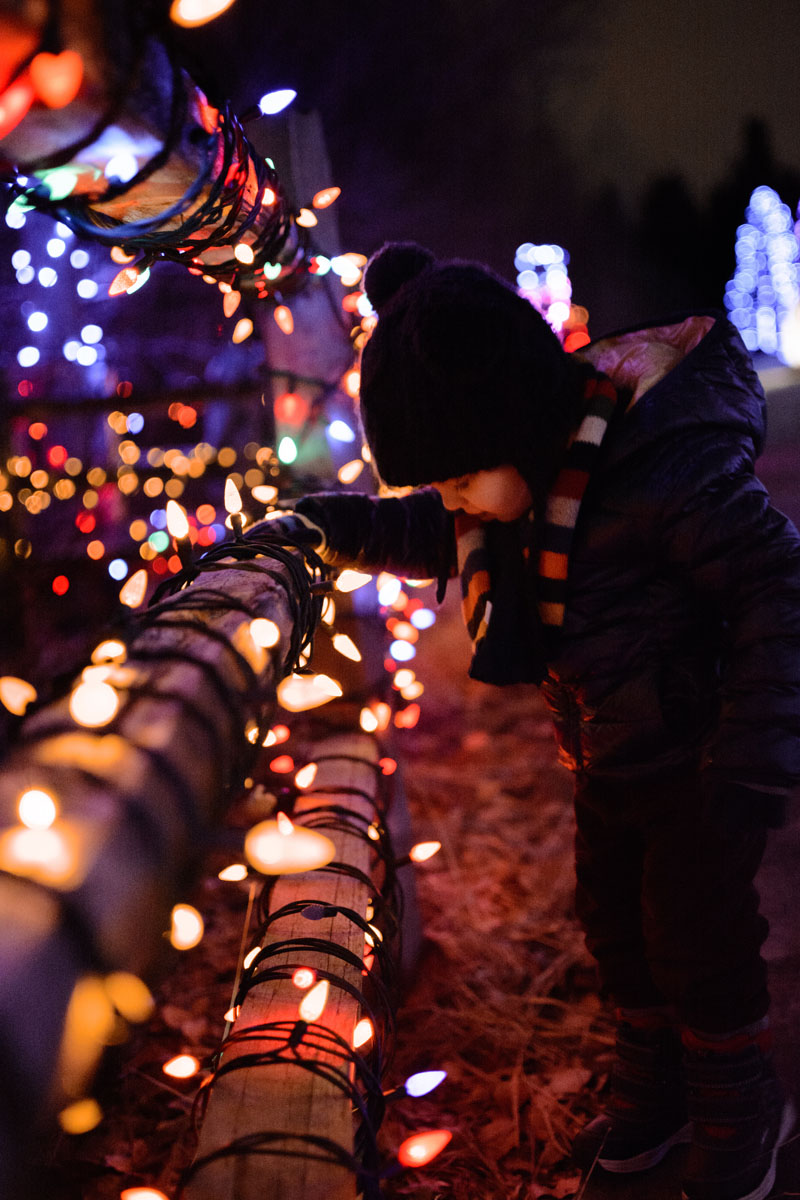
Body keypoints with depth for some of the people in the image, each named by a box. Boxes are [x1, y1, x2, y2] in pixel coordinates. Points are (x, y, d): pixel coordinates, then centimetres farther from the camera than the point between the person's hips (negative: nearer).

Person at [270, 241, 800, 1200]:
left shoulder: (664, 465, -32)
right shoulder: (520, 466, -8)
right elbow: (430, 535, 10)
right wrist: (324, 526, -6)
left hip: (694, 755, -8)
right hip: (607, 762, 8)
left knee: (697, 941, 6)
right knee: (615, 925, 19)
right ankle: (654, 1093, 43)